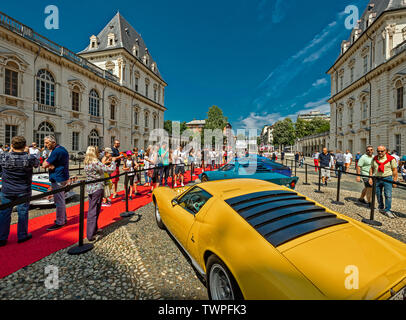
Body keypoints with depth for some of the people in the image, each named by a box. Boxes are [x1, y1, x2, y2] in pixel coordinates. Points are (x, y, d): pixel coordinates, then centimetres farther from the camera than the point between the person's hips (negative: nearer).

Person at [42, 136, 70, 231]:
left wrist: (47, 164, 5)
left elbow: (44, 165, -16)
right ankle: (63, 219, 30)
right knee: (61, 200, 18)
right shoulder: (61, 149, 14)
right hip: (62, 177, 10)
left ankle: (59, 222, 8)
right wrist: (51, 165, -9)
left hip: (58, 179, -10)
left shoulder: (56, 151, -18)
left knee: (59, 201, -2)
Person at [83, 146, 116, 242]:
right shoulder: (96, 163, -20)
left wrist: (103, 163, 17)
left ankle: (94, 229, 35)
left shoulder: (87, 163, 6)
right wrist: (113, 161, -7)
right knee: (94, 211, -1)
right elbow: (111, 170, -23)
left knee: (91, 210, 19)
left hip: (90, 188, 9)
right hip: (97, 189, -9)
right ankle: (91, 236, 6)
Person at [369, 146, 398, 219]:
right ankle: (381, 208, 26)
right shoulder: (375, 159, 6)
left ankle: (387, 210, -1)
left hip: (387, 178, -3)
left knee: (388, 195, -8)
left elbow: (395, 170, -3)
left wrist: (395, 181, -6)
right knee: (378, 195, 11)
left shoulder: (391, 159, -4)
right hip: (376, 179, 3)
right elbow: (372, 168, 10)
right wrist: (370, 178, 4)